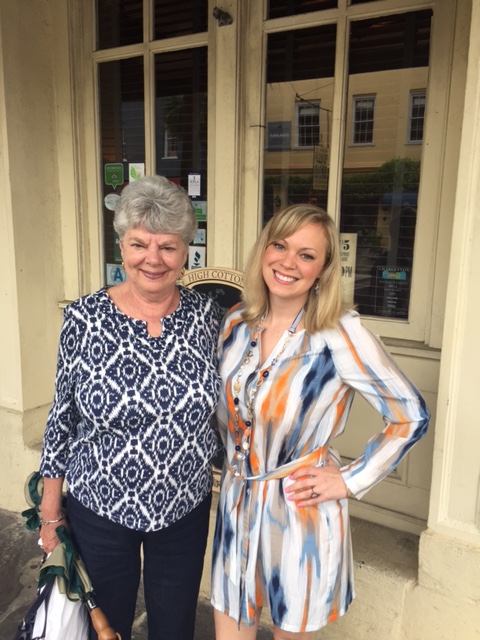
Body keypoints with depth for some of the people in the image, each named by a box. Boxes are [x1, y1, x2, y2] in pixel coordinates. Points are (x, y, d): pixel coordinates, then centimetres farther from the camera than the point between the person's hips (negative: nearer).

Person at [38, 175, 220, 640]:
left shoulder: (204, 313, -10)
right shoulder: (84, 317, -15)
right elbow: (62, 418, -6)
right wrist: (50, 514, 0)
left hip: (185, 509, 2)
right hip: (99, 510, -1)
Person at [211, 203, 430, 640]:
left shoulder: (340, 334, -18)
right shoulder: (237, 323, -3)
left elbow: (411, 416, -12)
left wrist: (351, 481, -10)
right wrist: (234, 459, 9)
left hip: (301, 511, -4)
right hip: (237, 504, 4)